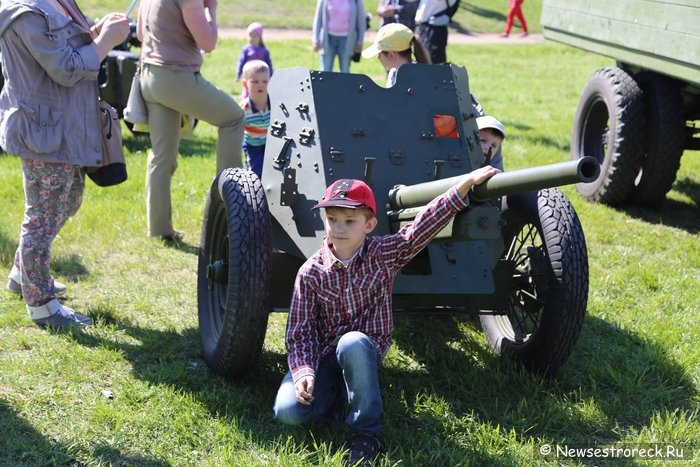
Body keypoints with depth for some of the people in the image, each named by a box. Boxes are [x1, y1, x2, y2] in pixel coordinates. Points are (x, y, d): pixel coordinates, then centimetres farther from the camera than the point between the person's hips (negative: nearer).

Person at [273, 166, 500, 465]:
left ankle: (365, 433, -21)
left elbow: (422, 228, -17)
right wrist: (303, 370, -24)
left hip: (366, 353, -1)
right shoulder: (310, 273, -6)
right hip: (323, 356, 1)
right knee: (288, 410, -24)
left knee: (352, 343, -38)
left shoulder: (383, 255, -5)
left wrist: (465, 184, -27)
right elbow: (299, 331, -6)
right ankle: (339, 399, 9)